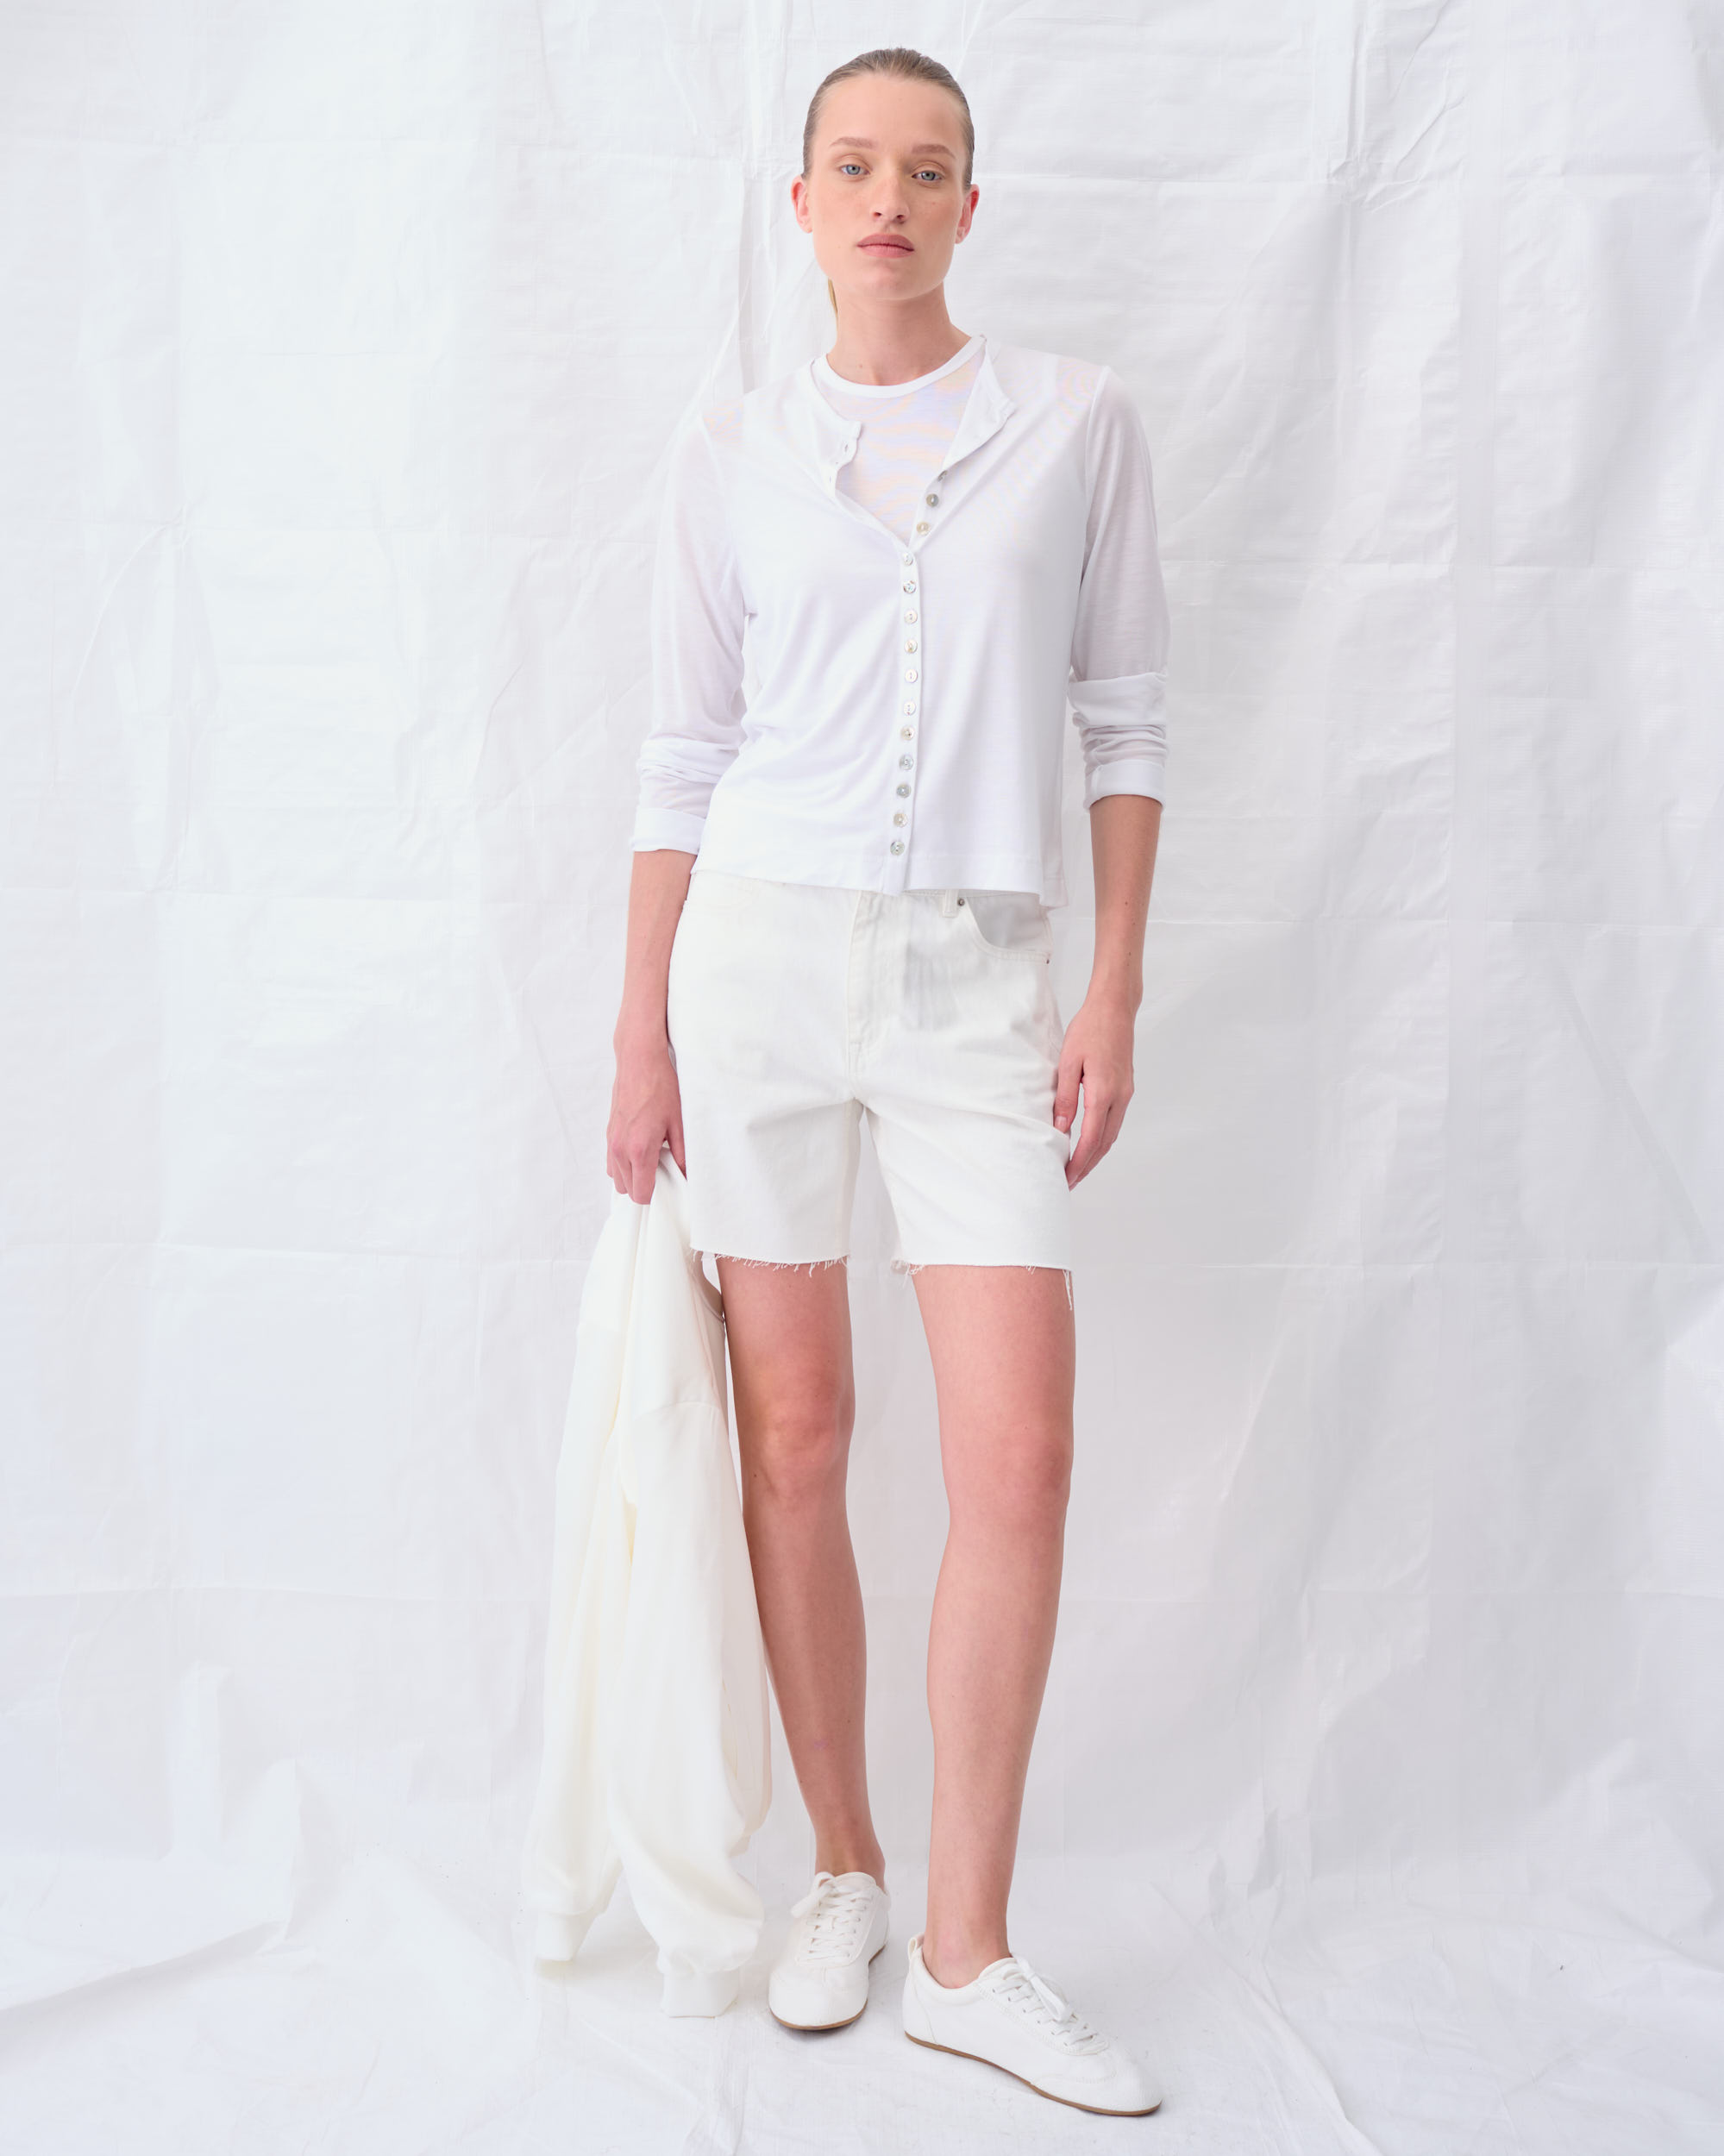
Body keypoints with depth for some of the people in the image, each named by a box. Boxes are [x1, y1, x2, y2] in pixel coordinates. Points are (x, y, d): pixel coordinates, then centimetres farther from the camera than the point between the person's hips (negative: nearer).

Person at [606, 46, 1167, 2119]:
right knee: (794, 1441, 5)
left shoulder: (1077, 418, 6)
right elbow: (683, 758, 8)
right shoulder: (732, 453, 7)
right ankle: (842, 1869, 25)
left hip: (979, 976, 0)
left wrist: (1115, 990, -1)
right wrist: (642, 1037, 5)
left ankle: (966, 1952, 10)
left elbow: (1123, 720, 6)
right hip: (762, 950, 1)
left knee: (1019, 1459, -6)